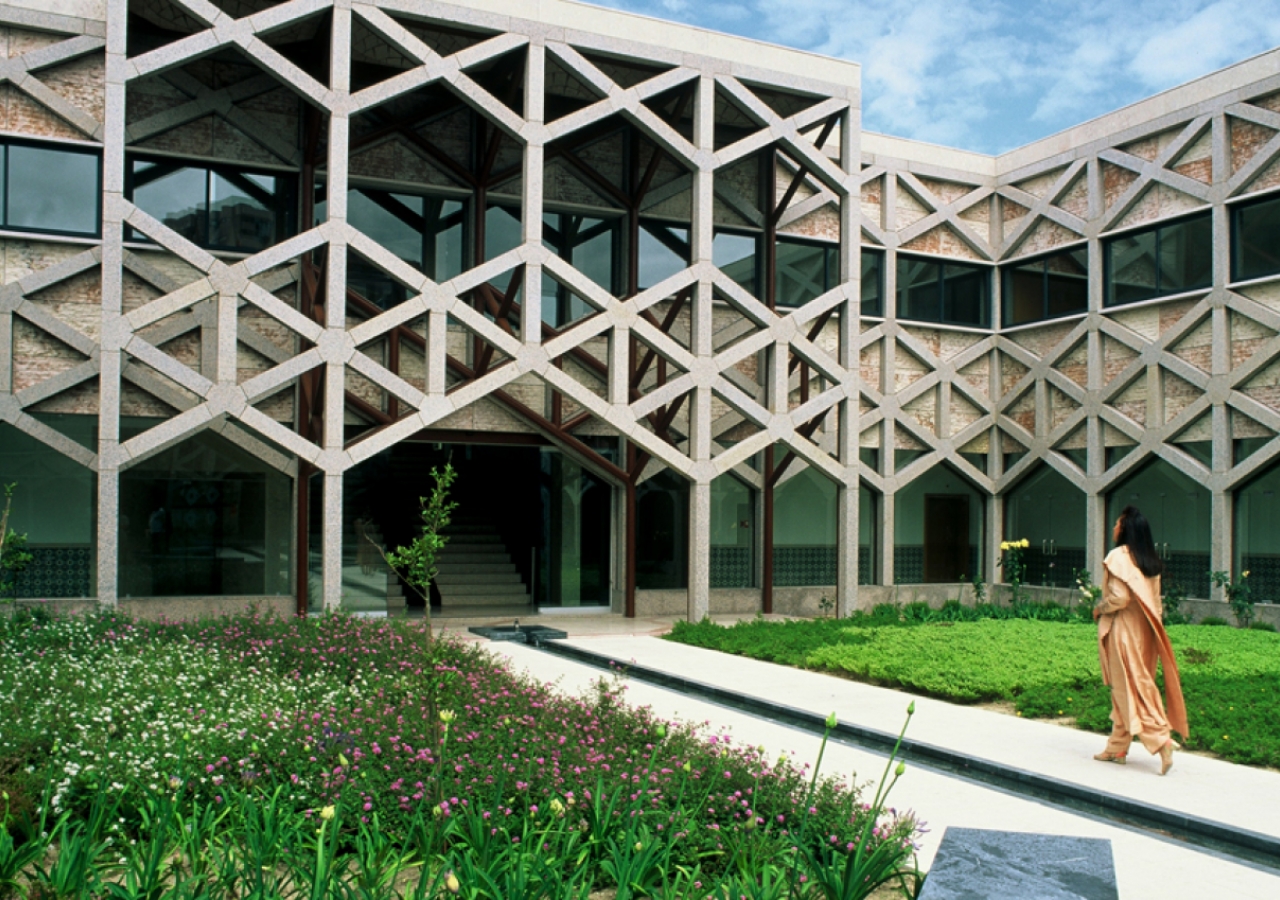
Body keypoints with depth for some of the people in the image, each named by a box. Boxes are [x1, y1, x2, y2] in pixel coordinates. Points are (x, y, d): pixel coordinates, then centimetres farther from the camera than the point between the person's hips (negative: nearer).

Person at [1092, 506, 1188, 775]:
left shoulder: (1119, 556, -15)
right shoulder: (1150, 560, 9)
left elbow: (1119, 597, -21)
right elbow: (1154, 601, 10)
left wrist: (1099, 609, -4)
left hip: (1122, 630, -8)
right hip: (1143, 631, 8)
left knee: (1128, 689, -3)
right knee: (1131, 687, 12)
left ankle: (1161, 741, -13)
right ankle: (1117, 748, 20)